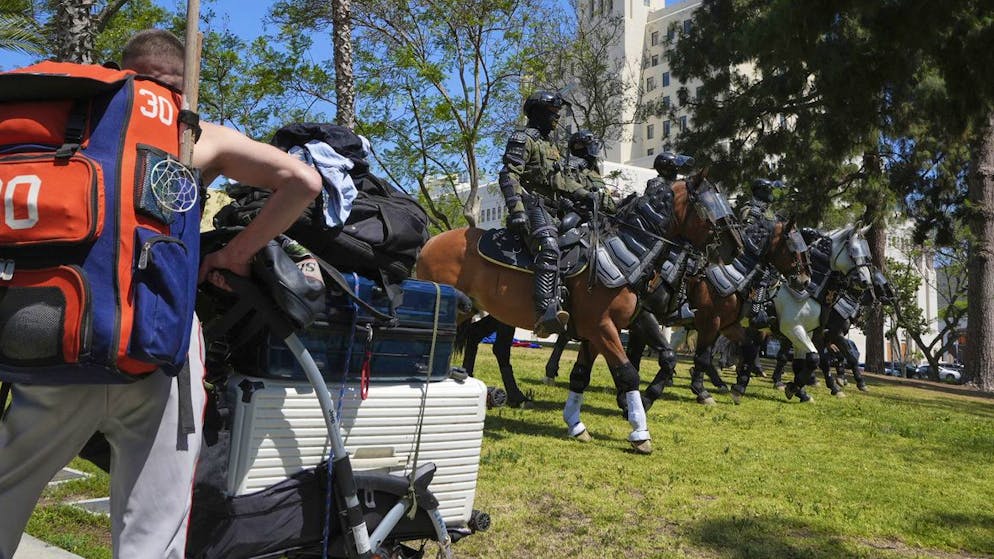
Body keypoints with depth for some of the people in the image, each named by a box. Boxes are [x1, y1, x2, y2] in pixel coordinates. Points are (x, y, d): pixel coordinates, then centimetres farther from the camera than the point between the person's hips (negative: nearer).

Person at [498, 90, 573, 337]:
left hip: (551, 208, 10)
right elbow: (508, 176, -14)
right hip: (532, 204, -10)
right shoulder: (523, 138, -1)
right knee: (548, 249, -31)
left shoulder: (550, 143, 29)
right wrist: (517, 210, -25)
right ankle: (546, 313, -44)